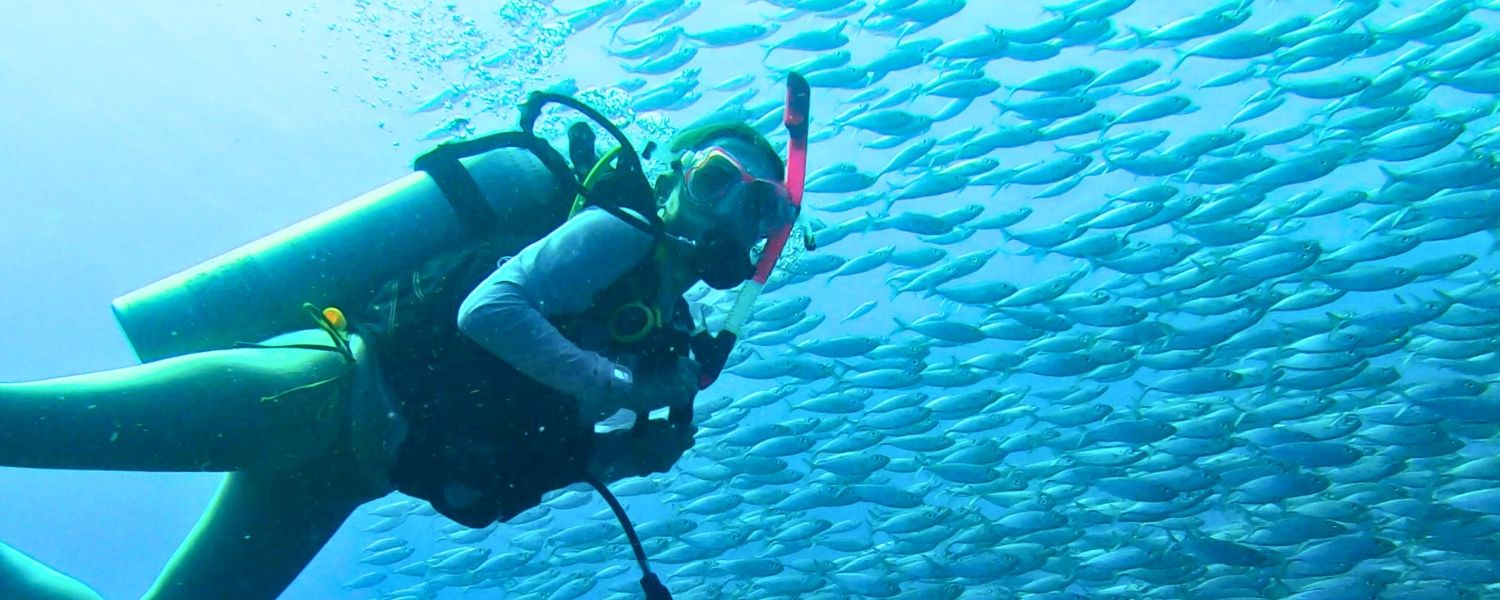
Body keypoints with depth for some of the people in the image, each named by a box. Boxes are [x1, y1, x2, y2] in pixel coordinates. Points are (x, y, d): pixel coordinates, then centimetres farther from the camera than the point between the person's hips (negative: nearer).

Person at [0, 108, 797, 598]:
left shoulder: (662, 326, 19)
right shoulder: (620, 234, -5)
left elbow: (536, 453, 21)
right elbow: (487, 308, -20)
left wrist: (642, 450, 6)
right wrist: (618, 386, -18)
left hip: (343, 465, 8)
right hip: (324, 388, -8)